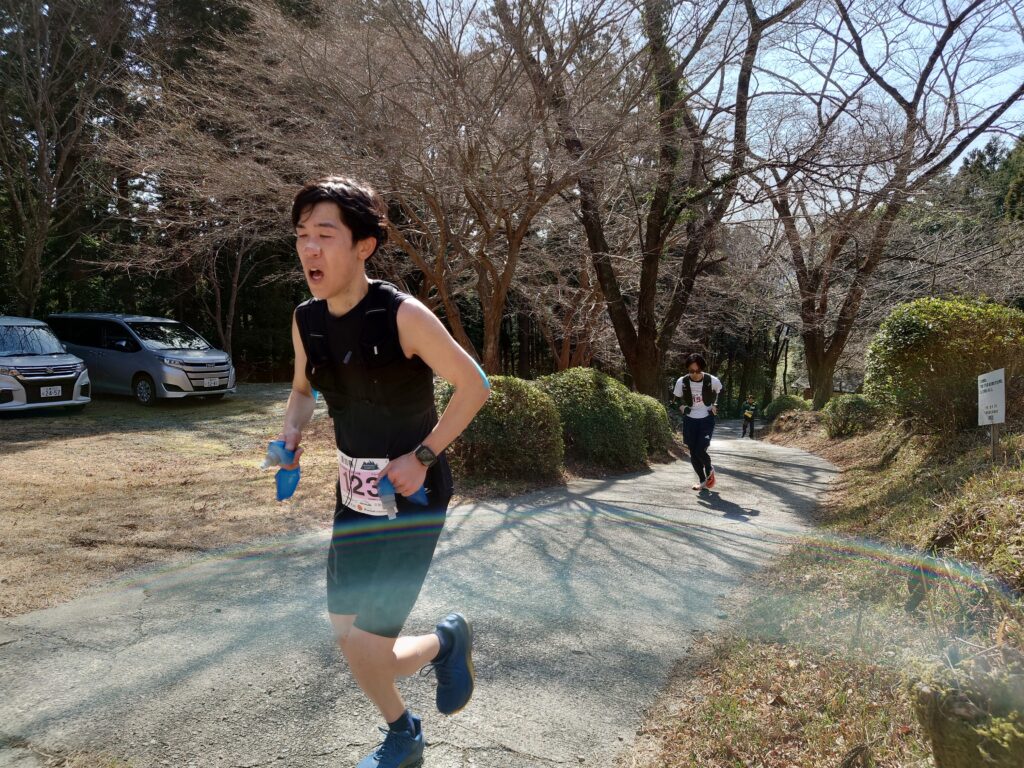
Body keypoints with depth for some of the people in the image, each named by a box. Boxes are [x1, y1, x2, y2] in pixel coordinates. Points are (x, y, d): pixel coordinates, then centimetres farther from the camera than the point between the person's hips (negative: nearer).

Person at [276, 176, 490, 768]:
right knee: (347, 633, 16)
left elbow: (475, 386, -13)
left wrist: (421, 457, -17)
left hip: (412, 494, -7)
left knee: (365, 650, -9)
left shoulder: (403, 315, -20)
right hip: (354, 492, 7)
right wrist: (292, 433, -4)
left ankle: (448, 639, 26)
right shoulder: (306, 320, -1)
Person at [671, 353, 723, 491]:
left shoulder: (712, 380, -15)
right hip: (690, 420, 2)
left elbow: (718, 392, 10)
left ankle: (709, 469, 20)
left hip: (707, 419, -2)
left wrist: (714, 405, 2)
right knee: (693, 453, 5)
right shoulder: (681, 381, -12)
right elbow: (676, 398, 7)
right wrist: (682, 407, -9)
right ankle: (702, 480, 24)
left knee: (700, 451, -13)